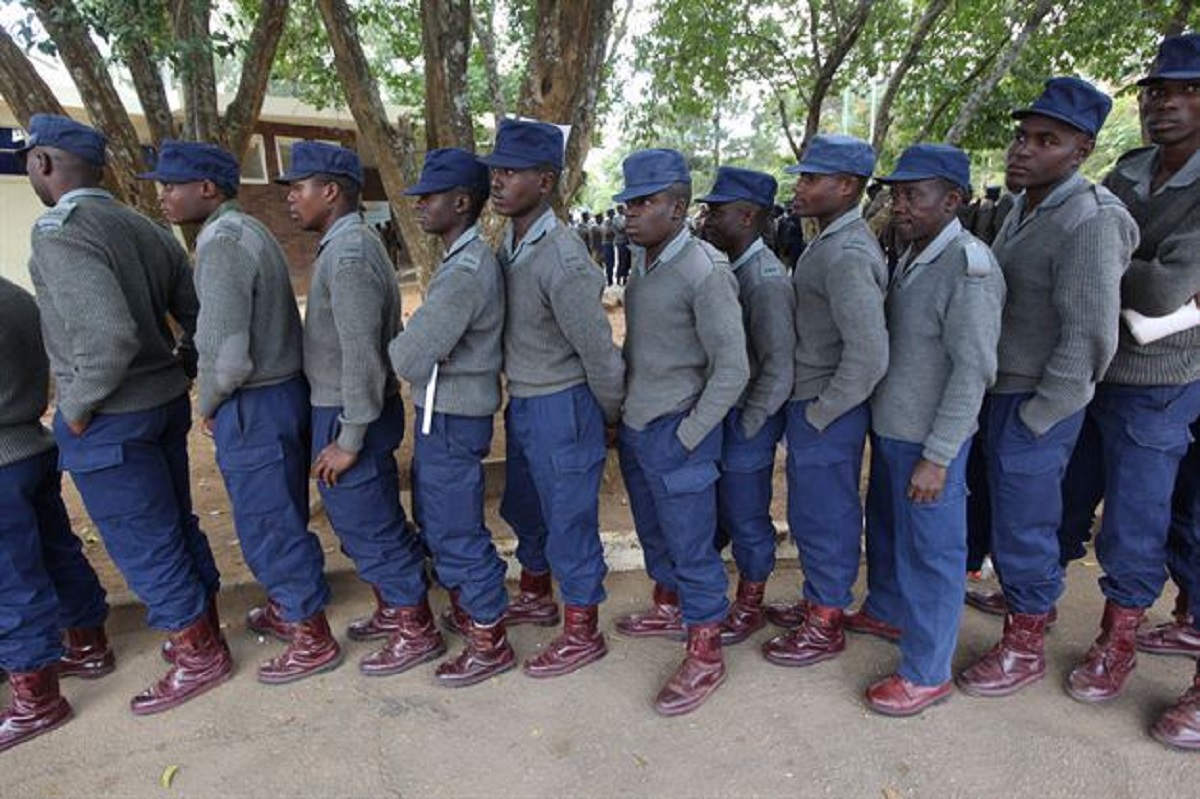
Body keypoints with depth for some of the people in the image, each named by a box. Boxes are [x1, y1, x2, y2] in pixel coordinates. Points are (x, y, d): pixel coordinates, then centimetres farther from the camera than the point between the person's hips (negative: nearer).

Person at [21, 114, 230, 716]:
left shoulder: (58, 232, -17)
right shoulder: (146, 228, 7)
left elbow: (112, 334, -29)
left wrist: (75, 405, -16)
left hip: (110, 419, -8)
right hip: (165, 403, 8)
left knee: (145, 546, 6)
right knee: (176, 526, 19)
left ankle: (198, 657, 20)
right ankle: (203, 630, 35)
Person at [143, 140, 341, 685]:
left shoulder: (223, 245, -19)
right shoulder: (249, 231, 10)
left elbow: (228, 357, -25)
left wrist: (206, 405, -7)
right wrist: (216, 399, 12)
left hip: (253, 405, -9)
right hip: (284, 390, 9)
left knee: (268, 525, 3)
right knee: (280, 517, 22)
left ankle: (313, 639, 17)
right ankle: (288, 606, 40)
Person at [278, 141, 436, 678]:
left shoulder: (348, 256, -20)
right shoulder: (353, 244, 11)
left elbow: (361, 356, -24)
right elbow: (388, 335, 14)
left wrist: (348, 439, -20)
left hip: (348, 416, -10)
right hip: (354, 409, 10)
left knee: (371, 526, 3)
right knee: (367, 520, 21)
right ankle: (391, 607, 38)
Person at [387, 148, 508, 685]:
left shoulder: (466, 271, -23)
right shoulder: (470, 259, 9)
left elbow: (410, 358, -22)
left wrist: (394, 345, -2)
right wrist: (411, 344, -2)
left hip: (451, 419, -10)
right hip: (441, 414, 10)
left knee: (456, 532, 4)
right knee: (436, 521, 23)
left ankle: (489, 645, 22)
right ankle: (465, 609, 43)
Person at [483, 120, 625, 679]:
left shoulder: (562, 262, -24)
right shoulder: (508, 243, 3)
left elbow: (600, 354, -17)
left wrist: (610, 419, -5)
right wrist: (519, 397, 16)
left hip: (561, 408, -9)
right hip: (521, 403, 9)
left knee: (569, 522, 6)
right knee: (523, 507, 24)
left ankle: (582, 634, 27)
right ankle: (536, 597, 48)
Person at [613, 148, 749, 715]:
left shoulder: (706, 272, -19)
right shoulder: (642, 263, 6)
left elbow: (732, 370, -18)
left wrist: (687, 435, -15)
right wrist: (625, 411, 10)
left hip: (676, 434, -8)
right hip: (635, 427, 8)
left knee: (691, 545, 5)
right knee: (653, 531, 23)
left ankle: (705, 654, 22)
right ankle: (669, 607, 46)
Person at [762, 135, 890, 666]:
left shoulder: (847, 255, -21)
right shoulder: (829, 242, 10)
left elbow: (868, 356, -28)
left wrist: (819, 413, -18)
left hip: (825, 411, -9)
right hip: (812, 403, 9)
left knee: (821, 516, 6)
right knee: (823, 512, 21)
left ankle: (825, 626, 25)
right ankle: (822, 601, 39)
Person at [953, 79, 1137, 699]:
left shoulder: (1090, 222, -20)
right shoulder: (1024, 207, 8)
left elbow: (1088, 341, -21)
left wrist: (1034, 419, -15)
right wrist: (1001, 406, 12)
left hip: (1034, 405, -8)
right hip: (997, 393, 8)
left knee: (1023, 527, 5)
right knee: (1008, 514, 22)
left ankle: (1024, 647, 25)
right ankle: (1034, 597, 46)